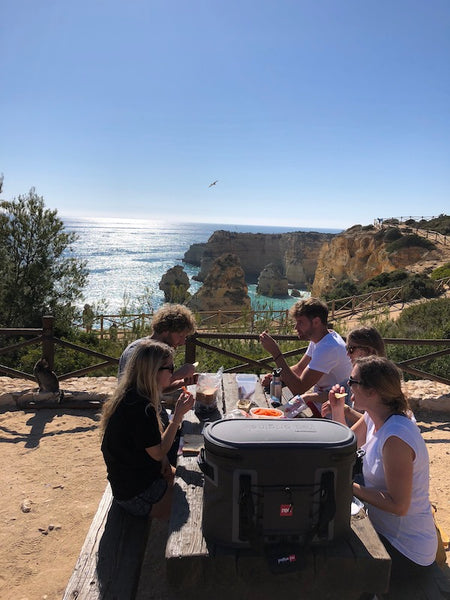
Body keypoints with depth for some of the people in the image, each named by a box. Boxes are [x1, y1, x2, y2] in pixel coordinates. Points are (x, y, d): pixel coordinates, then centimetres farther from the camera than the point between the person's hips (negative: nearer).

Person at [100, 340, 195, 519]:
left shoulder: (129, 396, 2)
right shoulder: (140, 407, -30)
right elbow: (158, 453, -20)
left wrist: (163, 459, -2)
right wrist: (178, 415, -20)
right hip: (136, 495, -9)